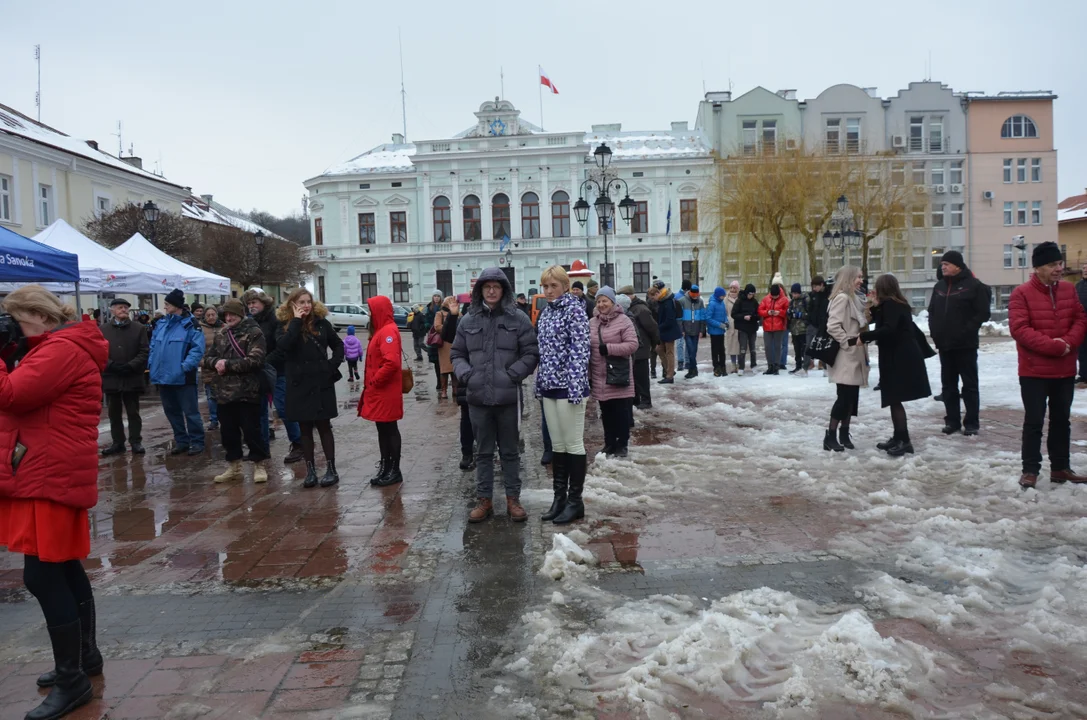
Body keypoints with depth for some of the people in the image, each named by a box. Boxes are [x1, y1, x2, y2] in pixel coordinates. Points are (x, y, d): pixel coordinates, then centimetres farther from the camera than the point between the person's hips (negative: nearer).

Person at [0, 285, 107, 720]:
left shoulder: (62, 350, -16)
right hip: (50, 474, 11)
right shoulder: (62, 347, 17)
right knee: (64, 569, 17)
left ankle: (71, 679, 1)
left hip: (51, 477, -11)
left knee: (42, 575, -8)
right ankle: (85, 656, 30)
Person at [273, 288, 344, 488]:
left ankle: (331, 469, 10)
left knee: (324, 426, 5)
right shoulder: (284, 326, 0)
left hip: (322, 383, 0)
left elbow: (338, 345, 13)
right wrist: (296, 321, -17)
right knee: (305, 428, 7)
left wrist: (333, 365, -2)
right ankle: (310, 470, 15)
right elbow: (283, 346, -21)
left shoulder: (321, 323, 2)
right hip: (299, 384, 0)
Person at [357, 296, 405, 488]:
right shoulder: (381, 330, 15)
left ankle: (395, 471, 6)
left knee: (390, 430, -2)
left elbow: (391, 362, -29)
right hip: (378, 391, 10)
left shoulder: (388, 331, -17)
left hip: (386, 392, -10)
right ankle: (385, 468, 21)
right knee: (383, 429, 14)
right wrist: (371, 384, 14)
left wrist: (375, 381, -18)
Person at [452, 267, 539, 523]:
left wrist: (512, 374, -12)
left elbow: (531, 353, -1)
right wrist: (465, 374, -6)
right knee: (484, 452, 12)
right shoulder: (468, 321, 5)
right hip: (478, 397, 2)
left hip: (508, 397, -2)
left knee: (509, 452, 10)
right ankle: (484, 500, 22)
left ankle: (513, 499, 21)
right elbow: (457, 355, 12)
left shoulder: (518, 319, -1)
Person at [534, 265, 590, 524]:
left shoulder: (574, 308, -8)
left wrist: (576, 386, -20)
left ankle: (575, 501, 10)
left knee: (573, 444, 1)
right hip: (550, 385, 8)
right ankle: (559, 497, 21)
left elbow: (580, 349, -15)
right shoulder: (546, 311, 14)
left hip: (567, 385, -8)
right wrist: (540, 383, 15)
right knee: (557, 444, 13)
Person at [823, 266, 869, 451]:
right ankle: (830, 436, -3)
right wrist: (847, 341, -19)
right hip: (845, 356, -10)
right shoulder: (842, 298, -15)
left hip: (854, 356, 10)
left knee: (852, 397, 10)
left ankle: (844, 433, 18)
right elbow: (833, 326, -24)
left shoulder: (852, 298, 16)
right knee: (844, 397, -9)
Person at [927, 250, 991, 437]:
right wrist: (934, 331, 5)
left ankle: (972, 423, 6)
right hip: (944, 344, 6)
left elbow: (982, 313, -10)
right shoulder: (939, 287, 14)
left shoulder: (974, 285, -6)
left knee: (969, 385, 1)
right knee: (948, 385, 9)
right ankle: (952, 421, 17)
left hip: (965, 345, -6)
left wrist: (966, 331, -15)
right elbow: (932, 311, 19)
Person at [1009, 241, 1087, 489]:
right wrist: (1053, 345, -21)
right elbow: (1019, 329, -17)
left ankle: (1060, 468, 24)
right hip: (1034, 371, -5)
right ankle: (1030, 470, 8)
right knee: (1034, 422, 0)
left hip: (1065, 370, 6)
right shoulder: (1022, 293, -11)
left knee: (1061, 420, 14)